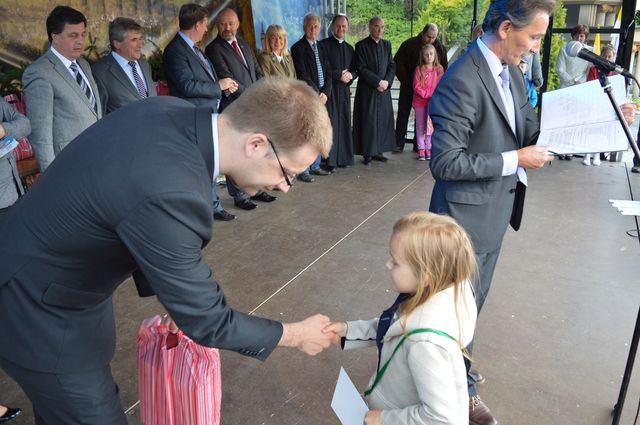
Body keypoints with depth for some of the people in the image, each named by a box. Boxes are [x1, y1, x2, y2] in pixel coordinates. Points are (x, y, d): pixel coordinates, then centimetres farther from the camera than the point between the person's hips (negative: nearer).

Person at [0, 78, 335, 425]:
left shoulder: (172, 111, -13)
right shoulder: (171, 194, -39)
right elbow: (206, 322, -25)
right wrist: (296, 335, -12)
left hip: (67, 273, 8)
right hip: (37, 309, -8)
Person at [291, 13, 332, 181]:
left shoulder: (321, 47, 16)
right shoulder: (298, 48, -4)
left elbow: (327, 72, 12)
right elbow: (302, 76, -11)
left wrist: (325, 92, -3)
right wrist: (316, 94, -11)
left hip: (321, 96, 6)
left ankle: (315, 166, 20)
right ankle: (303, 170, 1)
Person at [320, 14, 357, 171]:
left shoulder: (349, 48, 15)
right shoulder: (323, 45, -4)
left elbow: (355, 69, 17)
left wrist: (350, 75, -5)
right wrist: (339, 75, -13)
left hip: (344, 90, 5)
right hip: (329, 90, -5)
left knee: (345, 123, 7)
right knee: (331, 124, -5)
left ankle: (344, 157, 15)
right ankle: (330, 160, 1)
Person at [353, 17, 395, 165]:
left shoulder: (387, 44, 12)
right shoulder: (361, 45, -4)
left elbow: (392, 65, 9)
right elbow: (361, 68, -10)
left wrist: (387, 81, -8)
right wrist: (378, 82, -14)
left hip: (384, 90, 5)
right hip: (367, 90, -5)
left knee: (383, 120, 5)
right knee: (368, 121, -3)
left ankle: (378, 151, 14)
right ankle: (367, 153, 3)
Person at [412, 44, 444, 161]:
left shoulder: (439, 69, 2)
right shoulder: (419, 69, -6)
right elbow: (416, 86, -9)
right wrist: (426, 94, -15)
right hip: (420, 102, -2)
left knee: (431, 125, 5)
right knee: (420, 125, 6)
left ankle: (428, 148, 15)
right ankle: (421, 149, 13)